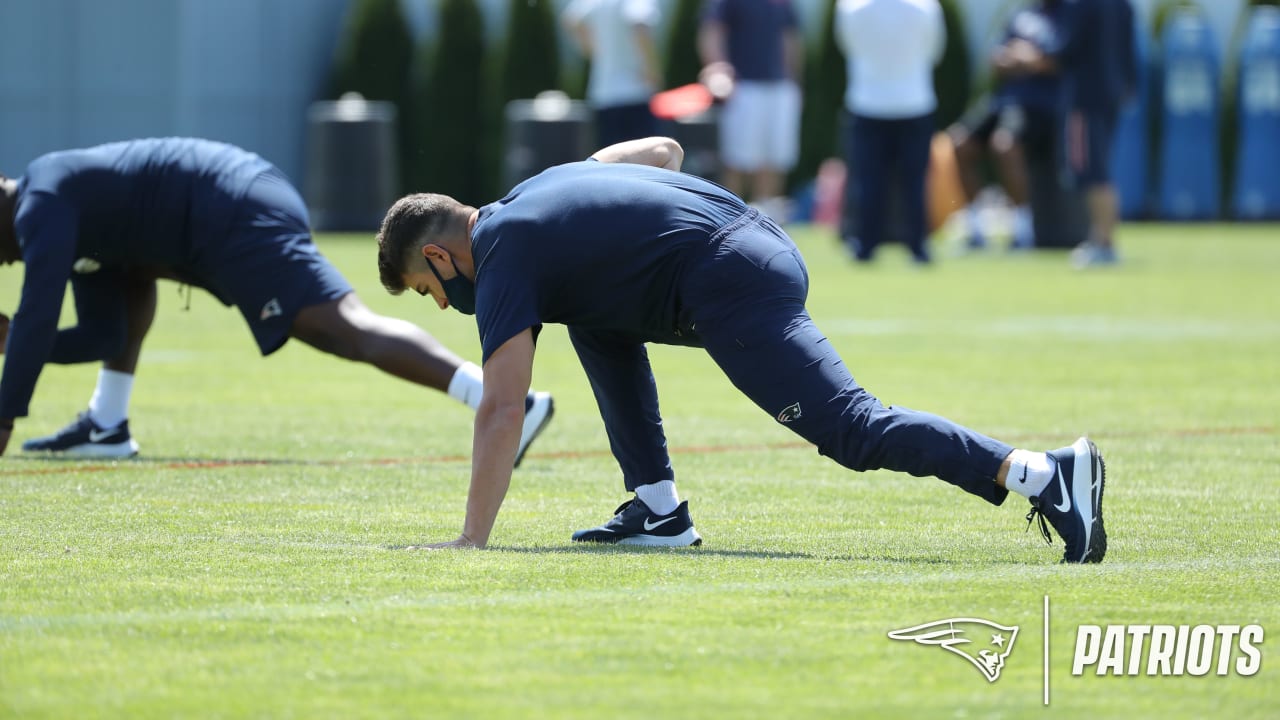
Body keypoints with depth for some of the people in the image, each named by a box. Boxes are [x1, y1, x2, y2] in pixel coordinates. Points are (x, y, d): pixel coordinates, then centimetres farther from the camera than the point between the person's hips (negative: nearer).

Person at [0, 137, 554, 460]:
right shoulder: (75, 223, 28)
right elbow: (101, 336, 28)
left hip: (237, 221, -11)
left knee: (352, 331, -24)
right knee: (129, 272, 31)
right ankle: (105, 427, 29)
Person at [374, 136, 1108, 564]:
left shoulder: (503, 259, -2)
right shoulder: (550, 183, 25)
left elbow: (503, 411, -10)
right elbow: (663, 149, 36)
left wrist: (471, 542, -10)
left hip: (733, 292, -10)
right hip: (763, 239, 10)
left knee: (850, 428, -16)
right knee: (596, 321, 25)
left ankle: (1040, 474, -31)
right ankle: (659, 512, 20)